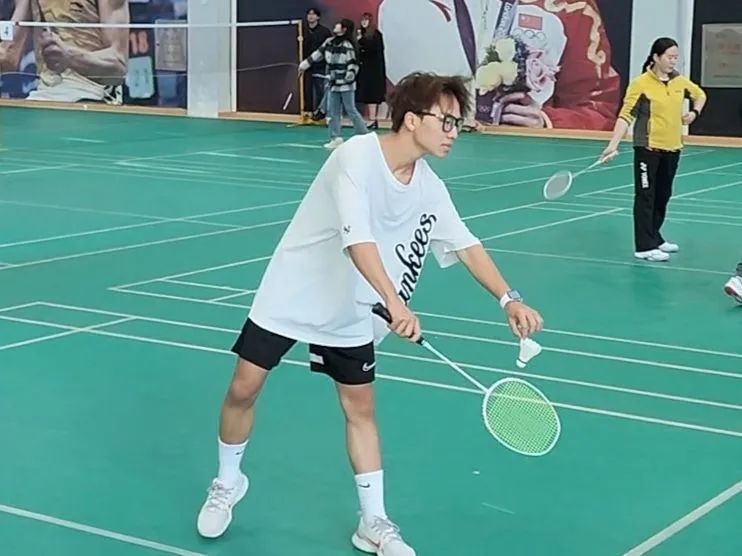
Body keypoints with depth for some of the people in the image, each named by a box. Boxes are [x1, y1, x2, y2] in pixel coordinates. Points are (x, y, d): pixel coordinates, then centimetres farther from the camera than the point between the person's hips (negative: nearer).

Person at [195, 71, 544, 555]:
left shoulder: (430, 189, -5)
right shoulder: (358, 156, -25)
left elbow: (466, 245, 0)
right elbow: (357, 239, -36)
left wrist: (509, 299, -12)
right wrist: (395, 303, -46)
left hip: (350, 312, 5)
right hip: (292, 293, -5)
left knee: (361, 407, 5)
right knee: (244, 388, 0)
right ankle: (228, 482, 26)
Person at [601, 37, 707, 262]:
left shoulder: (680, 82, 4)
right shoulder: (640, 83, -12)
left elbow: (700, 95, 24)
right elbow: (626, 115, -14)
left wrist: (694, 112, 5)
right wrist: (613, 144, -23)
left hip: (672, 148, 6)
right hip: (648, 148, -6)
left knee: (663, 195, 15)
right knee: (645, 196, -4)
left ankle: (655, 238, 29)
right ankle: (644, 247, -2)